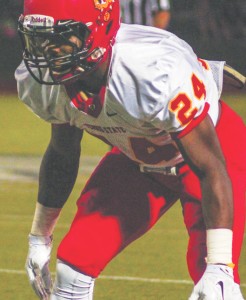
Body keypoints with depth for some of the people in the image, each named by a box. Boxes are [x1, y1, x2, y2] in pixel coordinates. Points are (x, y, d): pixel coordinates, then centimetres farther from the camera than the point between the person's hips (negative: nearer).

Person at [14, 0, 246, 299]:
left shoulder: (157, 73, -40)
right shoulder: (40, 81, -19)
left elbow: (211, 170, -32)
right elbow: (62, 154, 3)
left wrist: (219, 268, -37)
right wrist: (39, 237, 13)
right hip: (137, 159, 6)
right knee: (74, 264, -6)